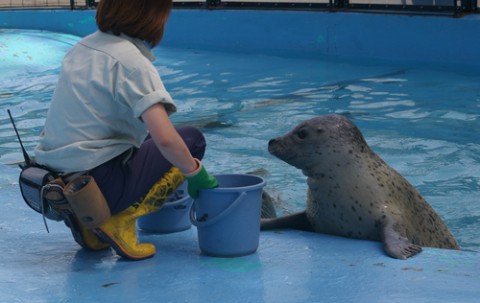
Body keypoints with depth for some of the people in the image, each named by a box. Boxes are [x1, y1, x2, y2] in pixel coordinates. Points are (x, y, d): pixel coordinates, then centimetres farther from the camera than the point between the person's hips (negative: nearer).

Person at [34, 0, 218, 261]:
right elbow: (165, 138, -25)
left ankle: (87, 221, 13)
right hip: (96, 186, -8)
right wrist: (195, 172, -7)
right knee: (192, 140, 3)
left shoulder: (83, 47, 11)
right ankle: (119, 221, -6)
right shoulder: (133, 63, -14)